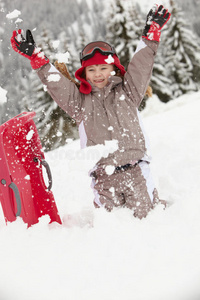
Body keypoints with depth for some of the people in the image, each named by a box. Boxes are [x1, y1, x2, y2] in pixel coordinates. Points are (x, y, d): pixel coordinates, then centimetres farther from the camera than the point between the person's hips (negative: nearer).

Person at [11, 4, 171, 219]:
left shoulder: (127, 93, 11)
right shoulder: (80, 102, 12)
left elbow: (140, 66, 6)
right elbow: (55, 83, 7)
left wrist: (151, 35, -2)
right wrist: (35, 57, 0)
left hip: (135, 170, -1)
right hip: (103, 177, 1)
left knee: (145, 215, -4)